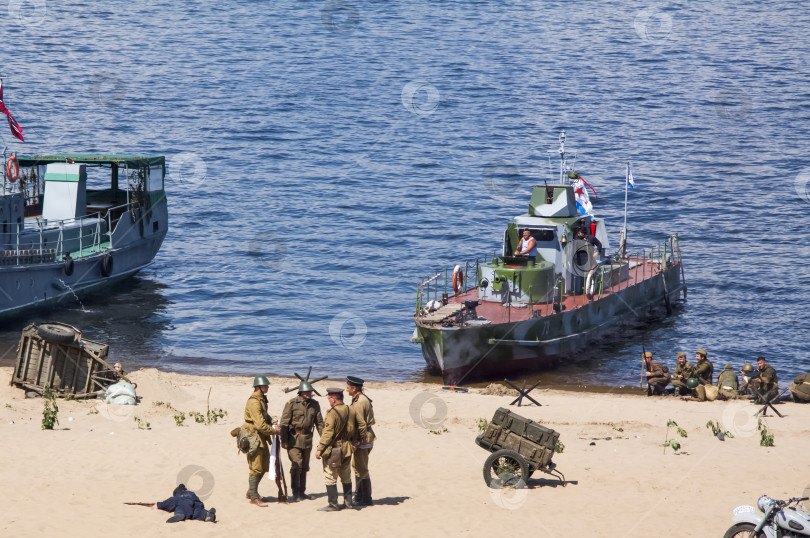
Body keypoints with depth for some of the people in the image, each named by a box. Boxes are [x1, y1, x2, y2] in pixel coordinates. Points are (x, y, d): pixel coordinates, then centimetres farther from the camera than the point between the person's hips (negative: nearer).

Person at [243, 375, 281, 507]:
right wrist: (273, 431, -13)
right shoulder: (254, 402, -20)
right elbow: (260, 424, -24)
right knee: (256, 468, -5)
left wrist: (272, 423, 6)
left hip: (261, 437, 10)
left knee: (264, 466, 15)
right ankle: (254, 497, 1)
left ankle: (251, 491, 28)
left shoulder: (261, 399, 13)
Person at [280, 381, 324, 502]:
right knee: (296, 465, -12)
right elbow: (284, 423, -9)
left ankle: (302, 492, 20)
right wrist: (284, 440, -12)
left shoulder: (315, 405, 6)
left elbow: (319, 423, 13)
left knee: (305, 467, 11)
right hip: (293, 438, -5)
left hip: (307, 439, 5)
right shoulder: (292, 404, -9)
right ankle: (295, 493, -5)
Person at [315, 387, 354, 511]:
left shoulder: (332, 413, -17)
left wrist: (320, 449, -14)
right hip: (346, 449, 8)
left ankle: (333, 504, 0)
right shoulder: (348, 411, 5)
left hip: (333, 449, -8)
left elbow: (327, 433, -19)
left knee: (330, 478, 0)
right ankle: (348, 502, 22)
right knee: (346, 478, 17)